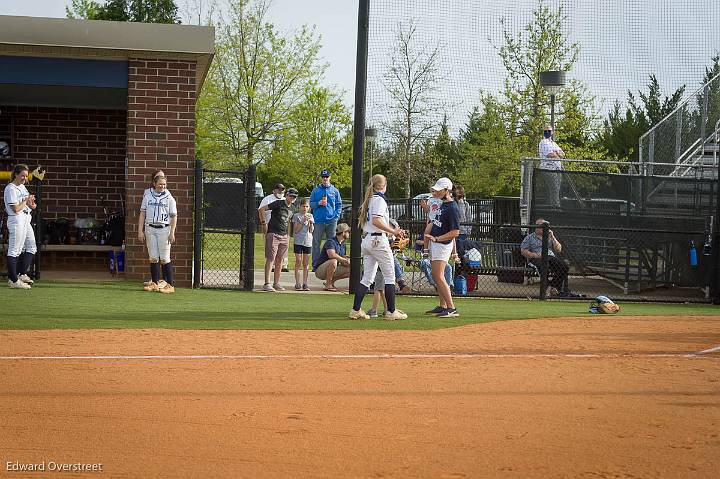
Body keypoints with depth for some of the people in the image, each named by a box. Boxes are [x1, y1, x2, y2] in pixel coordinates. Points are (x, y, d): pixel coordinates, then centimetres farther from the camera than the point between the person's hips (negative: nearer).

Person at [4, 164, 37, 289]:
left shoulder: (22, 187, 15)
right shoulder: (10, 188, -13)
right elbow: (16, 208, -19)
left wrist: (31, 205, 3)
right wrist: (27, 201, -8)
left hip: (26, 221, 10)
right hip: (16, 221, -10)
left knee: (31, 247, 13)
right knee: (14, 251, -7)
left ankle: (22, 274, 20)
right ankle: (13, 280, -6)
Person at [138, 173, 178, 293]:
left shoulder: (169, 198, 1)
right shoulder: (147, 195, 8)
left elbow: (174, 216, 1)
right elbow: (142, 214, 11)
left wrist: (172, 233, -7)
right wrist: (140, 231, 4)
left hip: (164, 229, -3)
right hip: (150, 229, 3)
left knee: (164, 258, -6)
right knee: (153, 258, 5)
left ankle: (169, 285, -4)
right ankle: (154, 283, 12)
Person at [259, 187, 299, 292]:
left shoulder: (291, 209, 14)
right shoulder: (278, 204, -8)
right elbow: (262, 209, -8)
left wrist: (288, 235, 22)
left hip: (284, 236, 7)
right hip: (273, 235, -7)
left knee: (279, 260, 8)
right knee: (270, 259, -10)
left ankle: (276, 283, 14)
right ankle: (267, 284, -13)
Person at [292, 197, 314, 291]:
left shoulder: (310, 216, 10)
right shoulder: (296, 216, 1)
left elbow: (311, 231, 5)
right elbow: (295, 230, -6)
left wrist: (310, 222, -12)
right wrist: (302, 221, -14)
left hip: (308, 242, 3)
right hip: (298, 241, -3)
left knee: (306, 263, 4)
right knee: (298, 262, -5)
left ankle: (305, 284, 5)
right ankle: (297, 284, -5)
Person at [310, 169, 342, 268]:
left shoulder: (335, 191, 11)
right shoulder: (316, 190, 8)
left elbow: (339, 205, 12)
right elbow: (311, 204, 9)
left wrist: (336, 216, -1)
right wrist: (318, 203, -11)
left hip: (331, 220, 1)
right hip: (319, 220, -1)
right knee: (316, 243, -3)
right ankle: (315, 263, 1)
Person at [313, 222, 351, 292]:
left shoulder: (342, 245, 11)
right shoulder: (331, 242, -18)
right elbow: (332, 255, -36)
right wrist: (345, 260, -25)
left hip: (332, 270, 8)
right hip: (319, 270, -8)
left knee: (349, 270, -5)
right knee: (333, 261, -37)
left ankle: (331, 281, 8)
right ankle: (328, 285, -24)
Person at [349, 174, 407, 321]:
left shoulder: (368, 200, 16)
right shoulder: (379, 199, -10)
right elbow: (376, 221, -23)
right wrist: (393, 231, -19)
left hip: (366, 241, 9)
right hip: (378, 240, -9)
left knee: (367, 277, 9)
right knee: (389, 276, -2)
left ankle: (356, 310, 4)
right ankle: (391, 311, -3)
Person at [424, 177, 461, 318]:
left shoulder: (452, 208, -19)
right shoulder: (441, 204, 11)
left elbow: (455, 232, -22)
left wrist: (436, 238, -22)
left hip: (443, 244, -10)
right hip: (434, 244, 10)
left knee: (439, 276, -16)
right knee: (435, 276, 13)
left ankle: (452, 308, -19)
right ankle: (443, 306, 20)